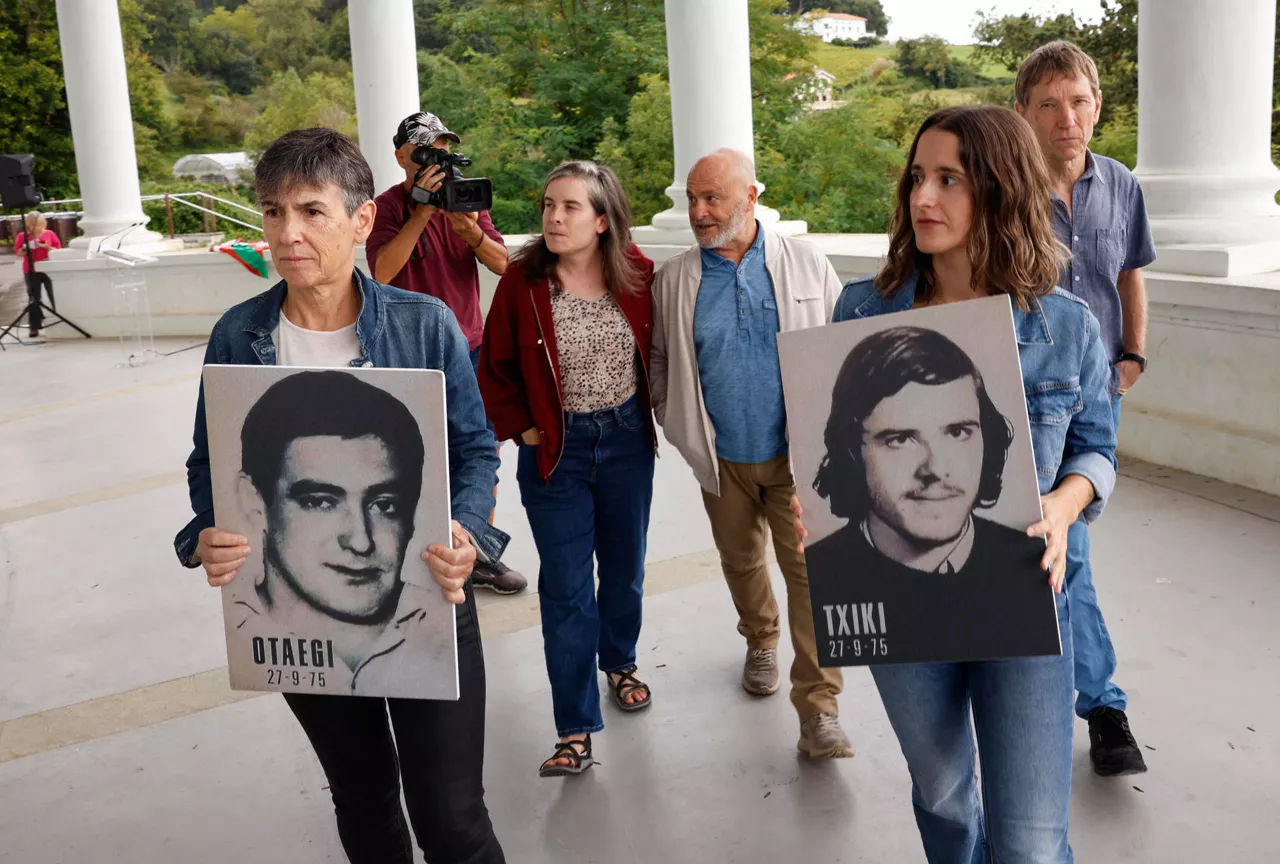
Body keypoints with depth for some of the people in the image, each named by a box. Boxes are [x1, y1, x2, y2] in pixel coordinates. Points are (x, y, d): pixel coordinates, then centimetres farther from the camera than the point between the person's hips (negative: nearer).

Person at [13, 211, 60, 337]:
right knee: (34, 299, 3)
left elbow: (58, 250, 2)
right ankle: (34, 327, 7)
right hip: (31, 272, 0)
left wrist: (47, 247, -15)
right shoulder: (22, 236, 2)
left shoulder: (50, 234, 2)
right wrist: (26, 248, -18)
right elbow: (18, 252, 1)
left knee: (55, 297, 2)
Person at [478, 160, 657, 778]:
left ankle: (620, 662, 45)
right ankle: (576, 731, 6)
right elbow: (495, 369, -1)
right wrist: (523, 430, -6)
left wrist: (646, 413, 6)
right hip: (556, 450, -2)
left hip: (627, 441, 3)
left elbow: (657, 349, 10)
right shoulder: (522, 280, -11)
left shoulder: (637, 274, -6)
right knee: (566, 589, -1)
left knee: (624, 569, 18)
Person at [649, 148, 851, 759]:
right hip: (722, 459, 2)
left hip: (797, 453, -2)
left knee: (810, 570, -6)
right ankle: (760, 642, 47)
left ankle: (818, 709, 0)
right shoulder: (673, 280, 1)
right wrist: (675, 421, 4)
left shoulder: (805, 263, -2)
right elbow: (658, 359, 12)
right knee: (741, 561, 19)